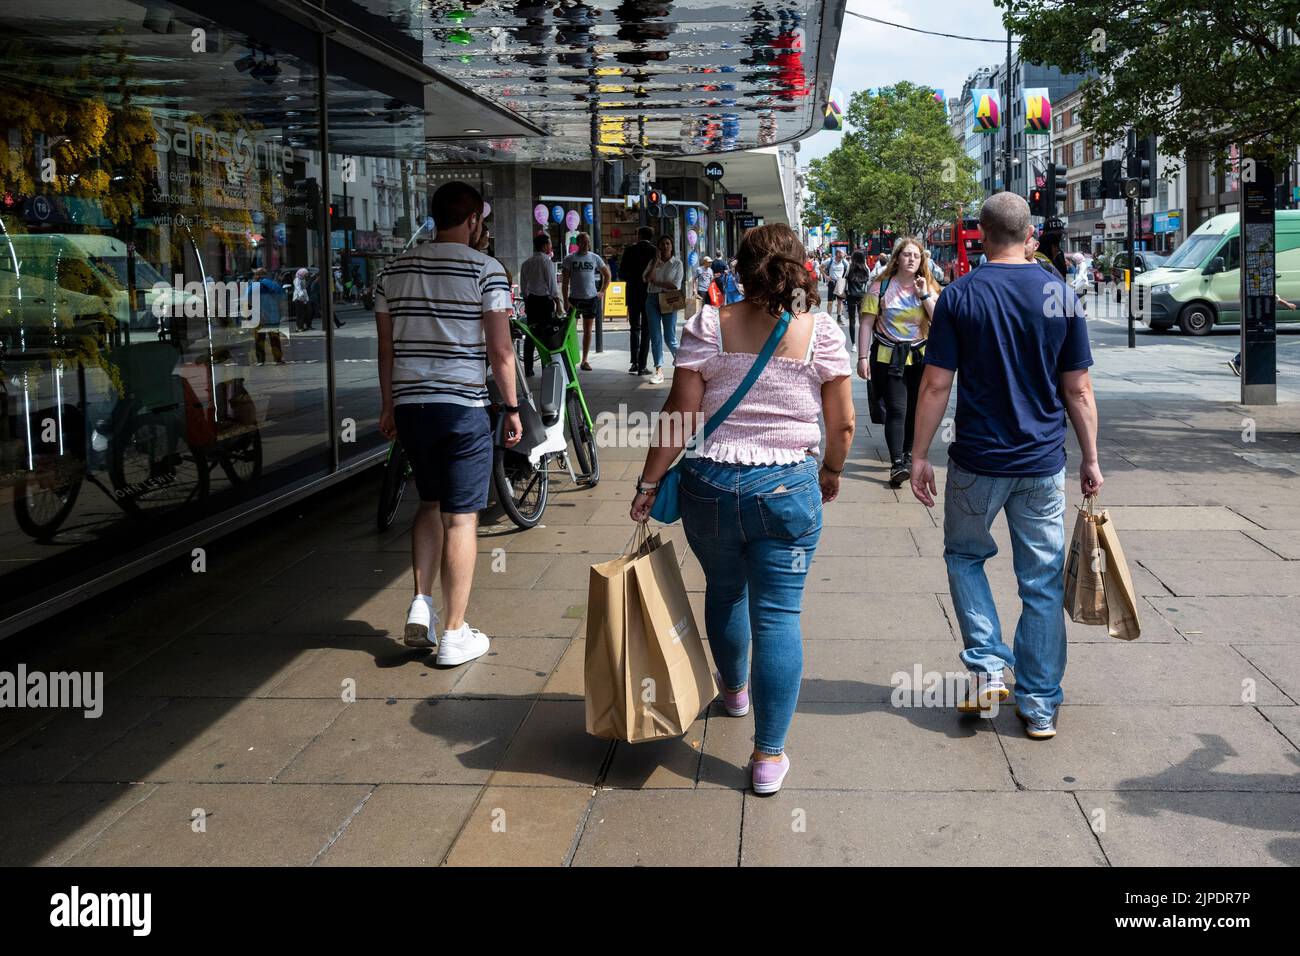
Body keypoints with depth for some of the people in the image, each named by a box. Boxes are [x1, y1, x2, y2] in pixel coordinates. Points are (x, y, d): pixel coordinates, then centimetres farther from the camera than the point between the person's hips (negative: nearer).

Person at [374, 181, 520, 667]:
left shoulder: (395, 270, 7)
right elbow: (500, 352, -9)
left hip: (409, 404, 5)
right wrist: (512, 408, 1)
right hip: (464, 407, -5)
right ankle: (455, 634, 6)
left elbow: (386, 346, 11)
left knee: (430, 503, 22)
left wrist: (389, 406, 20)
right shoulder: (486, 270, -7)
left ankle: (421, 604, 10)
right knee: (461, 517, 2)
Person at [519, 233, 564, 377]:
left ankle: (528, 370, 10)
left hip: (531, 300, 6)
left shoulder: (526, 263, 10)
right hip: (545, 300, -6)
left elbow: (523, 286, 14)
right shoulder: (547, 261, -10)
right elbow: (552, 284, -12)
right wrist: (558, 303, -7)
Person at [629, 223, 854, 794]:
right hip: (788, 486, -1)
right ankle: (769, 756, 4)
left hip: (710, 484, 1)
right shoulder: (822, 332, -2)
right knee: (778, 615, 3)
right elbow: (842, 424, 0)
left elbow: (679, 414, -6)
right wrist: (831, 471, 19)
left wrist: (650, 481, 2)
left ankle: (734, 689, 50)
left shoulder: (709, 326, -3)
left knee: (724, 591, 24)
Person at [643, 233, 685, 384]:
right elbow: (646, 278, -6)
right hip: (652, 300, 3)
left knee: (670, 338, -4)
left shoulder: (677, 263, 3)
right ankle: (659, 371, 1)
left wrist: (657, 282, -5)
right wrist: (656, 262, -9)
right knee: (655, 337, 0)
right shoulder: (653, 262, 11)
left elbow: (675, 285, -7)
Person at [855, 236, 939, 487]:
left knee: (914, 408, 10)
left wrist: (925, 296, -13)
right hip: (888, 356, -3)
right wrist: (863, 357, -9)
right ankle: (897, 464, -10)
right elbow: (867, 323, -4)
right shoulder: (881, 286, -4)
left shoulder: (928, 287, 5)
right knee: (896, 409, -10)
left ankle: (907, 453, 29)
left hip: (918, 356, 3)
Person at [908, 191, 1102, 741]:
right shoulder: (1062, 297, -1)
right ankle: (1040, 706, 14)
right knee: (1043, 583, 9)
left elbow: (936, 386, -8)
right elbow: (1079, 391, 1)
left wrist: (920, 456, 0)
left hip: (978, 462, -2)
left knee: (964, 554, 21)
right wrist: (1090, 459, 11)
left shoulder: (960, 297, -7)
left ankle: (988, 664, 8)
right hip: (1044, 465, 2)